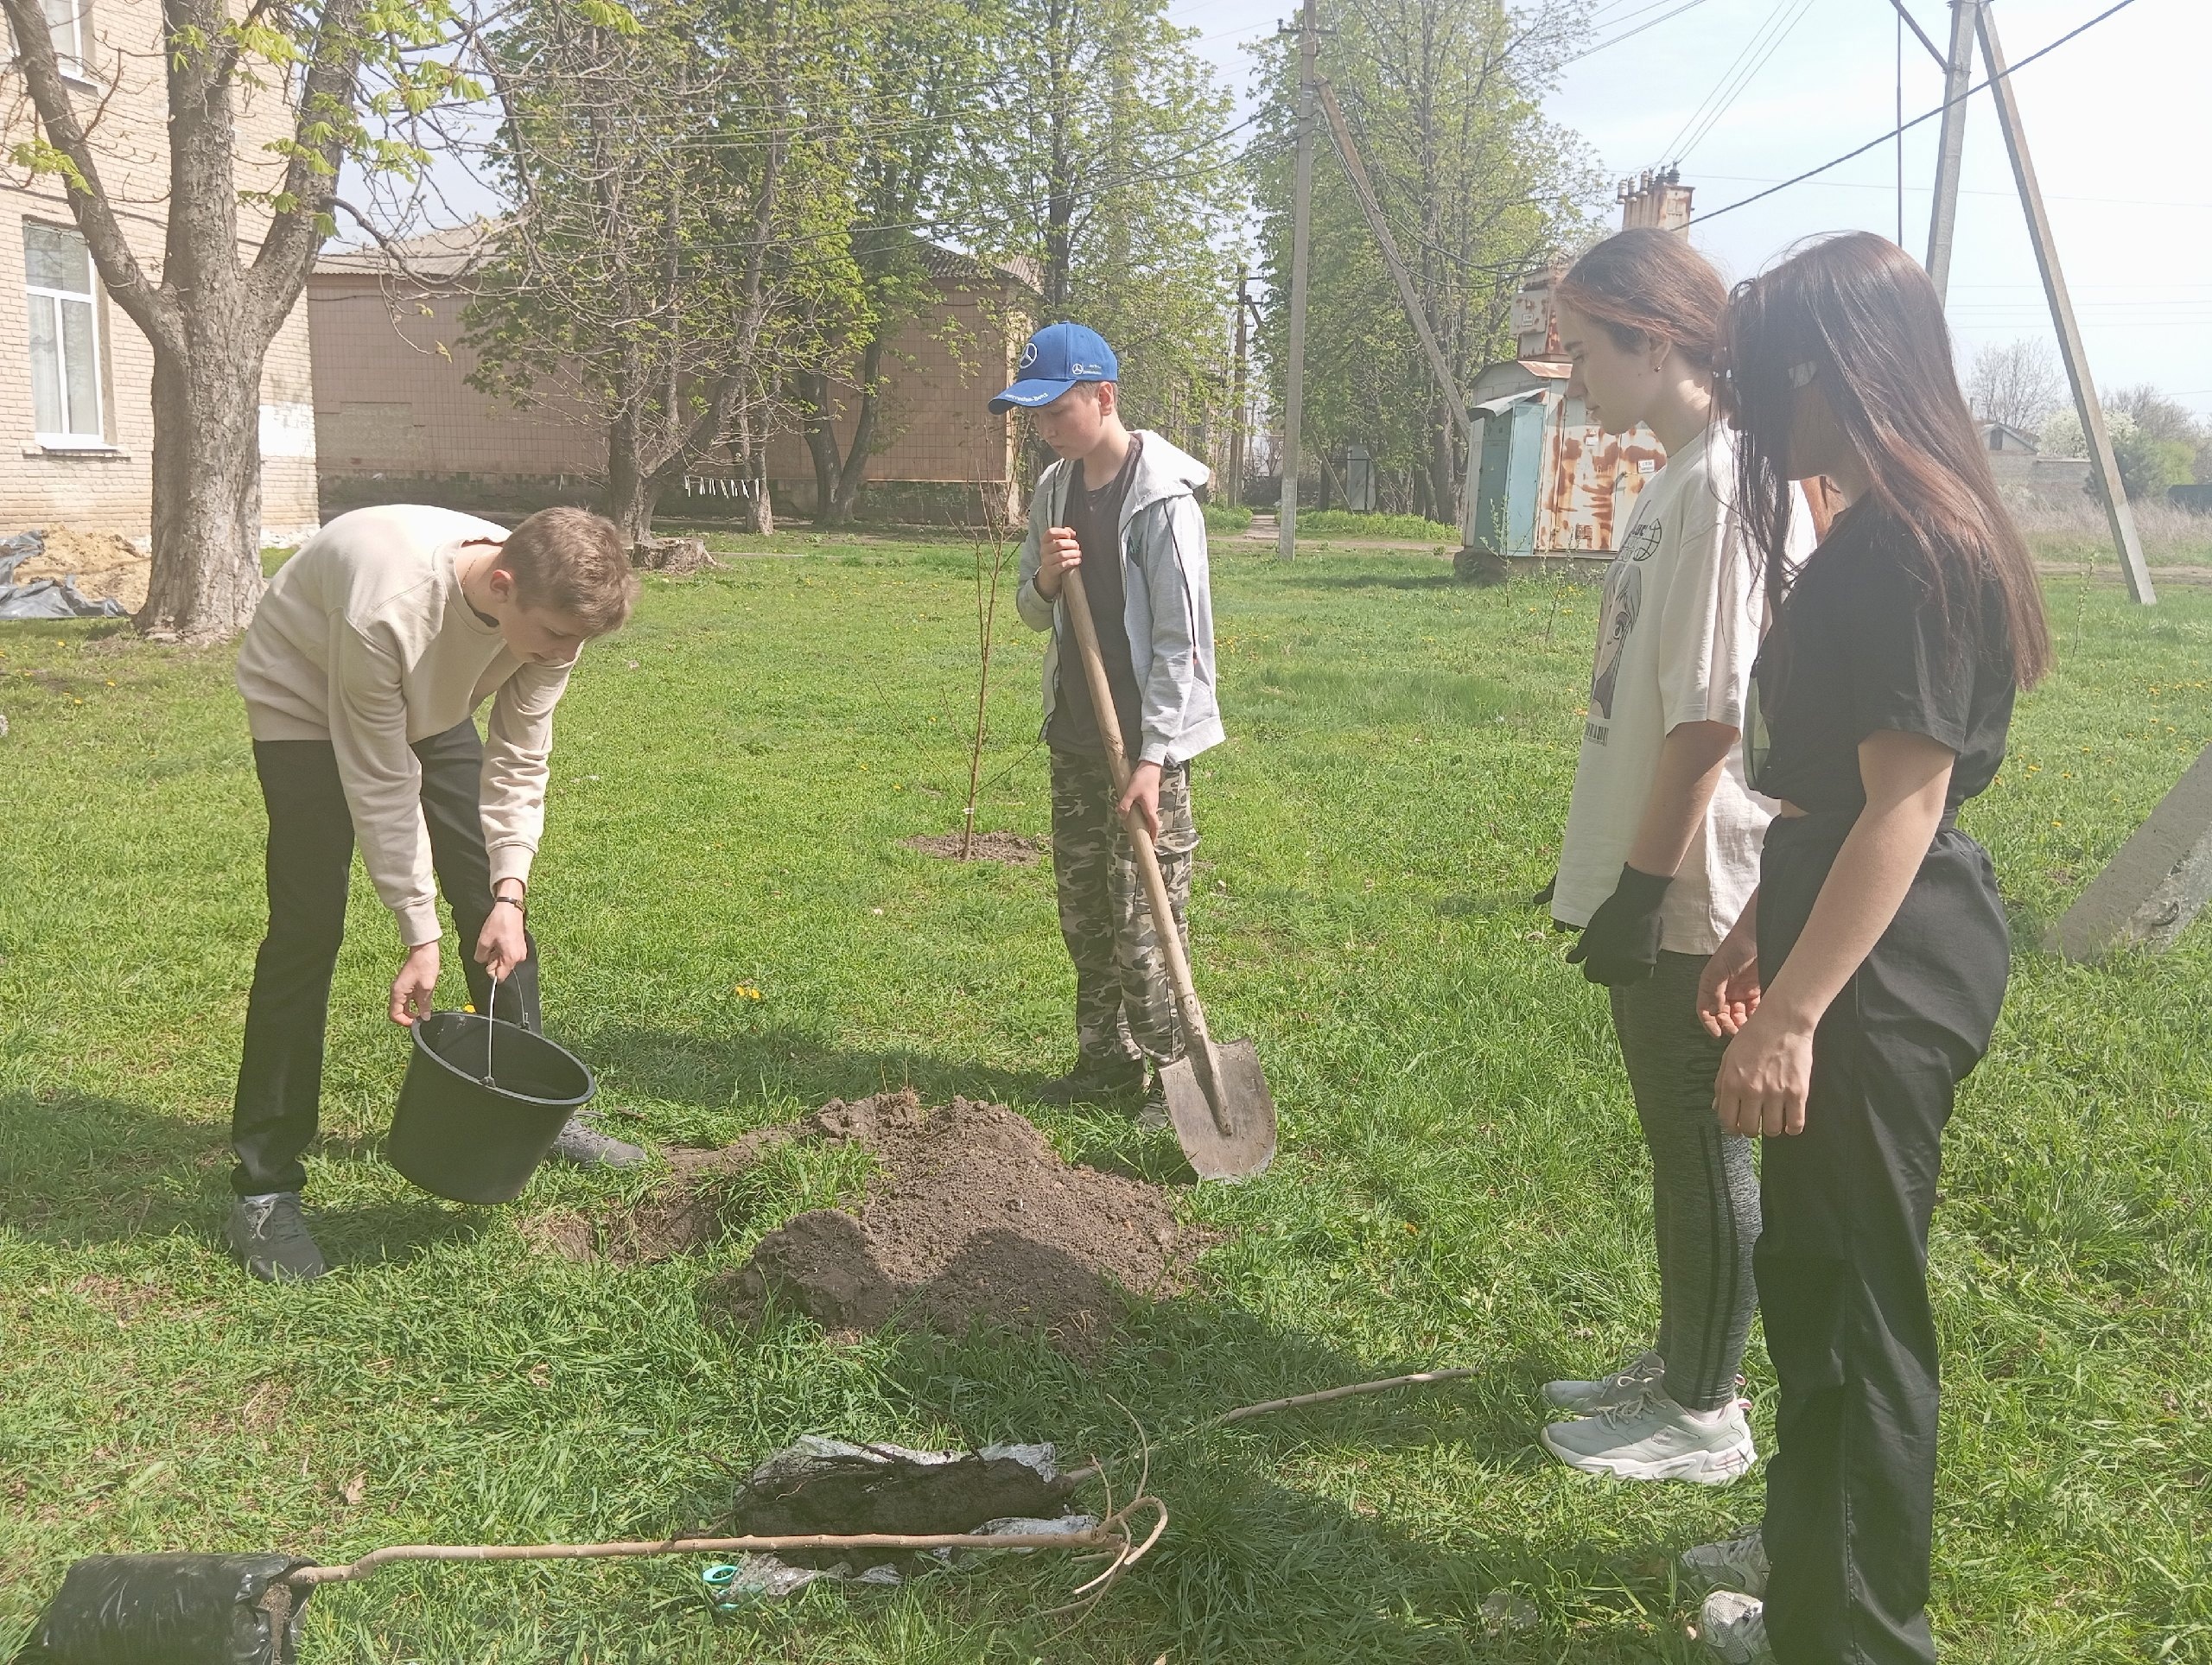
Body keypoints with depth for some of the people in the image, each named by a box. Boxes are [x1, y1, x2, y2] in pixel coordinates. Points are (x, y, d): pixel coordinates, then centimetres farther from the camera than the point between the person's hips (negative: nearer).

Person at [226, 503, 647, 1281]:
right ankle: (263, 1188, -4)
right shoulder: (389, 611, -43)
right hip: (307, 701, -6)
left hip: (430, 705, 6)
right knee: (308, 925, -13)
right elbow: (382, 787, -31)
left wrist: (509, 893, -23)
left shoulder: (548, 615, -25)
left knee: (491, 901, 4)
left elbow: (518, 763, -14)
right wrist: (419, 936, -26)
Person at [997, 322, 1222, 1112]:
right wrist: (1044, 580, -10)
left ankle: (1176, 1074, 11)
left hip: (1146, 739, -7)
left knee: (1143, 920, -3)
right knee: (1083, 910, 14)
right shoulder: (1055, 489, 6)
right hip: (1075, 735, 8)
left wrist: (1152, 760, -21)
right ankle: (1107, 1060, 28)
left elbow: (1182, 641, -18)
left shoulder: (1162, 498, -16)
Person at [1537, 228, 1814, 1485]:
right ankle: (1683, 1364, 36)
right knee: (1678, 1137, 20)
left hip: (1695, 897, -10)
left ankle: (1705, 1416, 21)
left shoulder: (1728, 483, -19)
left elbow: (1712, 717, -23)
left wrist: (1643, 884, -20)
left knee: (1703, 1146, 4)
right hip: (1654, 880, 10)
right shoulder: (1678, 479, 11)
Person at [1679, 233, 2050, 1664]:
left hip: (1884, 979, -10)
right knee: (1806, 1266, 22)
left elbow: (1906, 802, -23)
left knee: (1859, 1298, 3)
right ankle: (1809, 1546, 41)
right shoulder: (1879, 537, 12)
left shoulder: (1917, 548, -20)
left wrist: (1793, 1013, -24)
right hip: (1846, 945, 10)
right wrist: (1761, 932, 21)